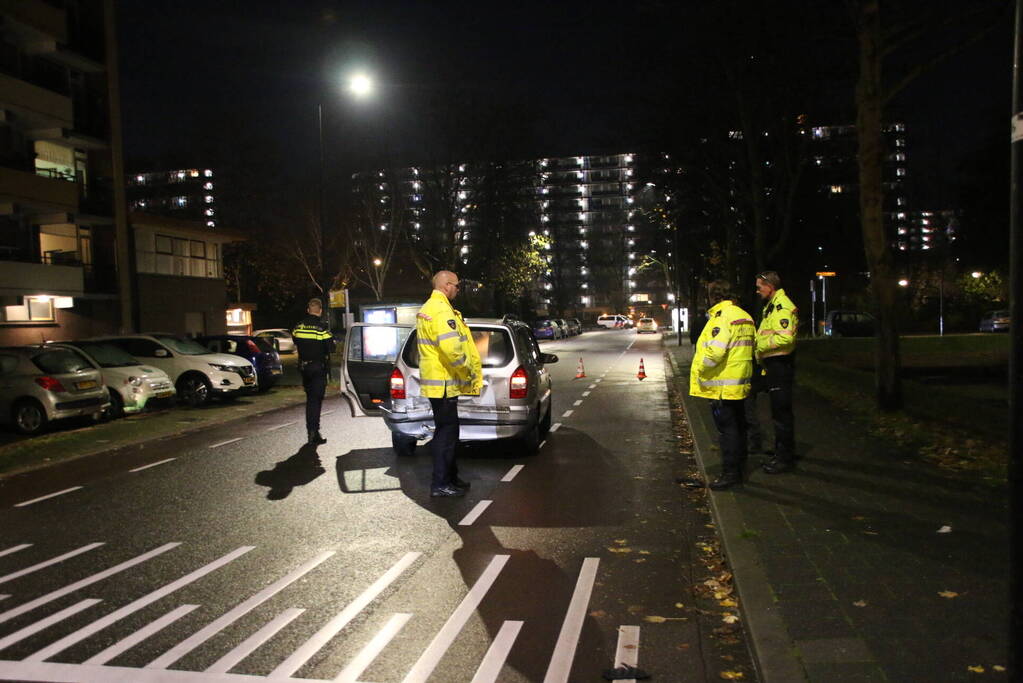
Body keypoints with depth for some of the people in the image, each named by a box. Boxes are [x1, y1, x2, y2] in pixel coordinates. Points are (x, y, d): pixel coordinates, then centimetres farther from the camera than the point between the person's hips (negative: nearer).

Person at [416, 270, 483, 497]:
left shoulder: (427, 308, 18)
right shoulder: (441, 311, -18)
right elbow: (453, 349, -27)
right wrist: (468, 372, -13)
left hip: (437, 381, 11)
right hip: (443, 382, -11)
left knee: (447, 431, 18)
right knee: (446, 433, -4)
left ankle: (450, 477, 28)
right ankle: (440, 484, 1)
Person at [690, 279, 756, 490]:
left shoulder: (721, 316, -17)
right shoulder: (745, 317, 14)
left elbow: (715, 350, -26)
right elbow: (750, 347, 20)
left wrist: (700, 368, -13)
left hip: (722, 384, -10)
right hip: (740, 383, 10)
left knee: (727, 429, -5)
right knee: (737, 426, 16)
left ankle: (730, 473, -2)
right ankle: (739, 468, 26)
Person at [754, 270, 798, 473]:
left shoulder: (783, 307, -17)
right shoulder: (771, 306, 18)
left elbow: (785, 337, -27)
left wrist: (761, 345, -16)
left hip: (780, 364, -11)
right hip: (772, 364, 11)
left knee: (781, 412, -5)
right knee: (778, 410, 17)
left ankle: (785, 457, 1)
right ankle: (782, 451, 27)